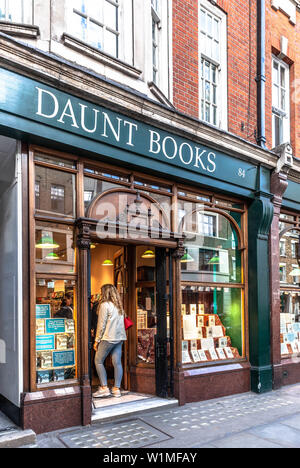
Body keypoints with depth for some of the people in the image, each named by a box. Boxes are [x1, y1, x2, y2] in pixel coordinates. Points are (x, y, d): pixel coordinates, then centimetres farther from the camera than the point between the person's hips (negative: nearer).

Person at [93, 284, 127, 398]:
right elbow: (120, 322, 12)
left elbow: (101, 325, -8)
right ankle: (116, 389, 8)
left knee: (98, 361, 4)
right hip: (120, 337, 7)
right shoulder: (119, 305, 12)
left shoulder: (104, 305, -8)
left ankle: (104, 388, 1)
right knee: (117, 362, 6)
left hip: (109, 338, -7)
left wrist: (97, 340, -2)